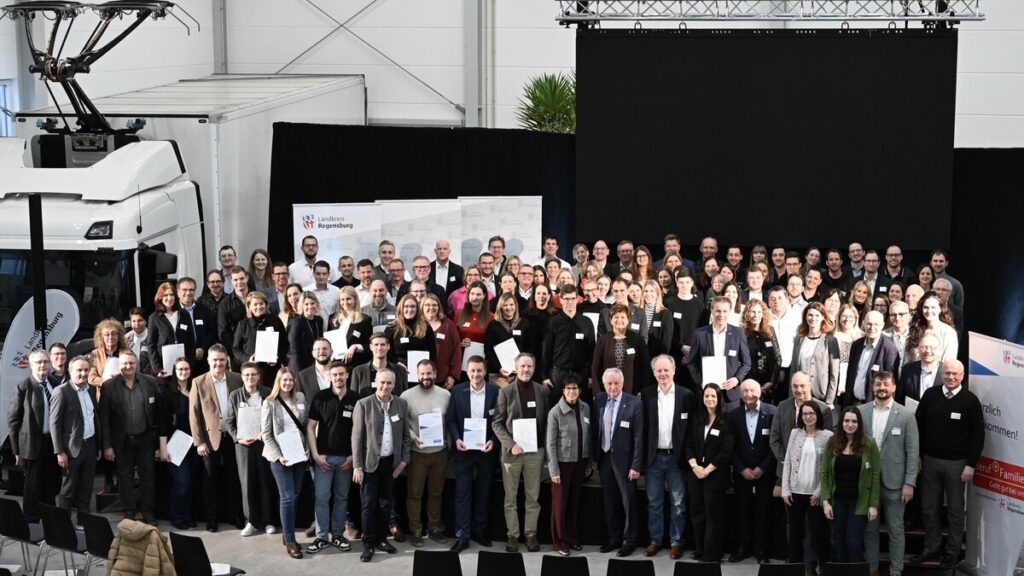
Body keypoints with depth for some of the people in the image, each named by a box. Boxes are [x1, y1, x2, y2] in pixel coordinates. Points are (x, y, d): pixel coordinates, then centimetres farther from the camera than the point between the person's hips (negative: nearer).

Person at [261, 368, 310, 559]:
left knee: (294, 495, 9)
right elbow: (265, 434, -5)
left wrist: (308, 448, -1)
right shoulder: (270, 403, -5)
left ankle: (287, 533, 22)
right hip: (280, 456, -4)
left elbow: (307, 425, 10)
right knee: (287, 497, -6)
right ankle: (290, 541, 0)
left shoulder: (300, 398, 5)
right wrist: (277, 455, -14)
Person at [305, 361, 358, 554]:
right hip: (324, 456, -1)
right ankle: (322, 537, 8)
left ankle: (338, 535, 19)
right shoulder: (320, 398, -3)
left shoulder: (356, 399, 0)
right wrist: (315, 454, -7)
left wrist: (354, 455, -2)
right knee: (321, 498, -1)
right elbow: (310, 427, 0)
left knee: (341, 497, 9)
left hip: (346, 457, 1)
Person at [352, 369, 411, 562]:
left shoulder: (401, 404, 2)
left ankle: (381, 539, 23)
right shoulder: (363, 404, -8)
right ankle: (368, 544, 8)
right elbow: (357, 437, -8)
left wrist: (404, 459, 2)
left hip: (391, 462, 4)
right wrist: (357, 466, -11)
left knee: (386, 503, 11)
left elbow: (406, 434, 9)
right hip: (370, 462, -3)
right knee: (369, 504, 0)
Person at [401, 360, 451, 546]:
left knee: (436, 492, 13)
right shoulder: (407, 396, -7)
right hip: (417, 452, -2)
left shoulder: (446, 395, 1)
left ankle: (434, 528, 24)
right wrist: (413, 437, -19)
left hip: (440, 452, 3)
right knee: (414, 493, 5)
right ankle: (415, 530, 15)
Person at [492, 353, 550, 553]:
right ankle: (512, 535, 12)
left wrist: (546, 444, -2)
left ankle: (531, 534, 14)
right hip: (512, 451, -1)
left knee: (533, 496, 6)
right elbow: (496, 422, -2)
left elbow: (548, 419, 9)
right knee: (510, 496, 5)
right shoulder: (506, 392, -2)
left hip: (535, 451, 1)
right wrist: (510, 444, -12)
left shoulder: (542, 390, 4)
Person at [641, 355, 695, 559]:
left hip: (676, 457, -2)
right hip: (654, 457, 2)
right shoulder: (646, 395, 0)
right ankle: (655, 540, 20)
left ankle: (676, 542, 15)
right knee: (654, 502, 10)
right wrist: (642, 456, -4)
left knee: (678, 503, 5)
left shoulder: (686, 396, -4)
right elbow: (642, 427, 1)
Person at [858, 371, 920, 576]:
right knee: (869, 527, 11)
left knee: (895, 529, 6)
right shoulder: (861, 411, 2)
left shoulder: (906, 415, -3)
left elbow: (913, 451, -3)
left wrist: (909, 483, -8)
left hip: (894, 482, -2)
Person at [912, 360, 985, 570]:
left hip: (957, 463, -3)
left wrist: (971, 464, -8)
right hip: (930, 460, 3)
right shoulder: (930, 395, 0)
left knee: (955, 510, 7)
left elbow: (978, 434, -5)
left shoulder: (970, 400, -7)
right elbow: (918, 426, 6)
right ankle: (931, 548, 21)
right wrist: (917, 456, 3)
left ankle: (952, 552, 18)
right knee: (929, 508, 8)